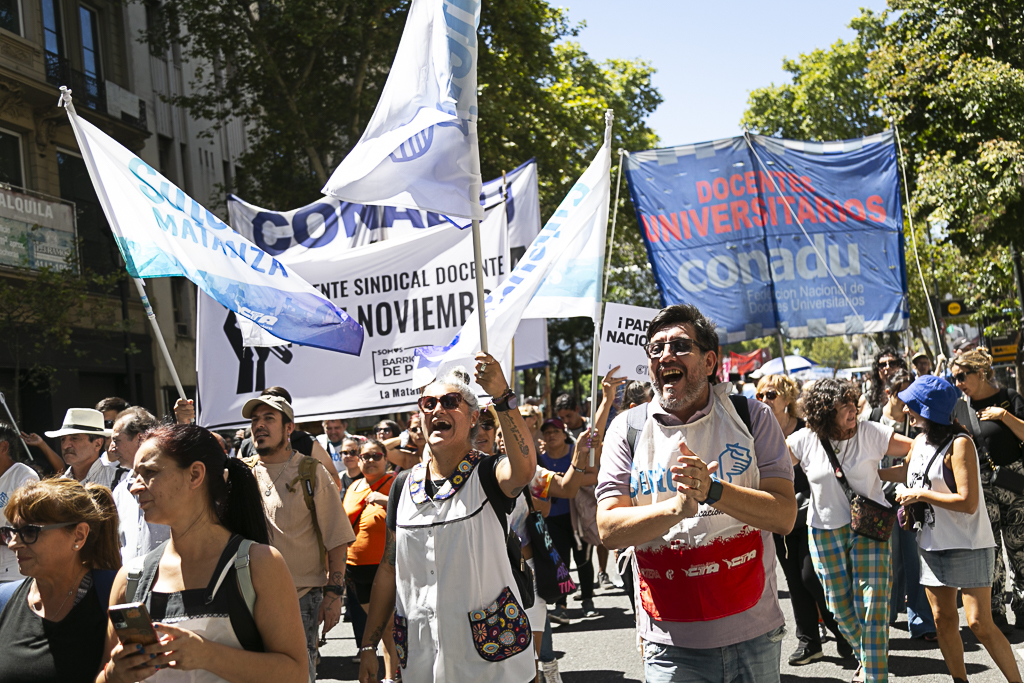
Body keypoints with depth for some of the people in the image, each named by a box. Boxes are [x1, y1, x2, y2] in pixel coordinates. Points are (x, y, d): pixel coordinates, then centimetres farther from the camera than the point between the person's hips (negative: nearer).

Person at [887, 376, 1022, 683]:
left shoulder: (959, 443, -17)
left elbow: (968, 503, -23)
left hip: (968, 546, -7)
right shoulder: (920, 440, 6)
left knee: (980, 624, -10)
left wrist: (920, 495, -16)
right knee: (943, 620, 10)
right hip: (933, 543, 7)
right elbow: (904, 472, 27)